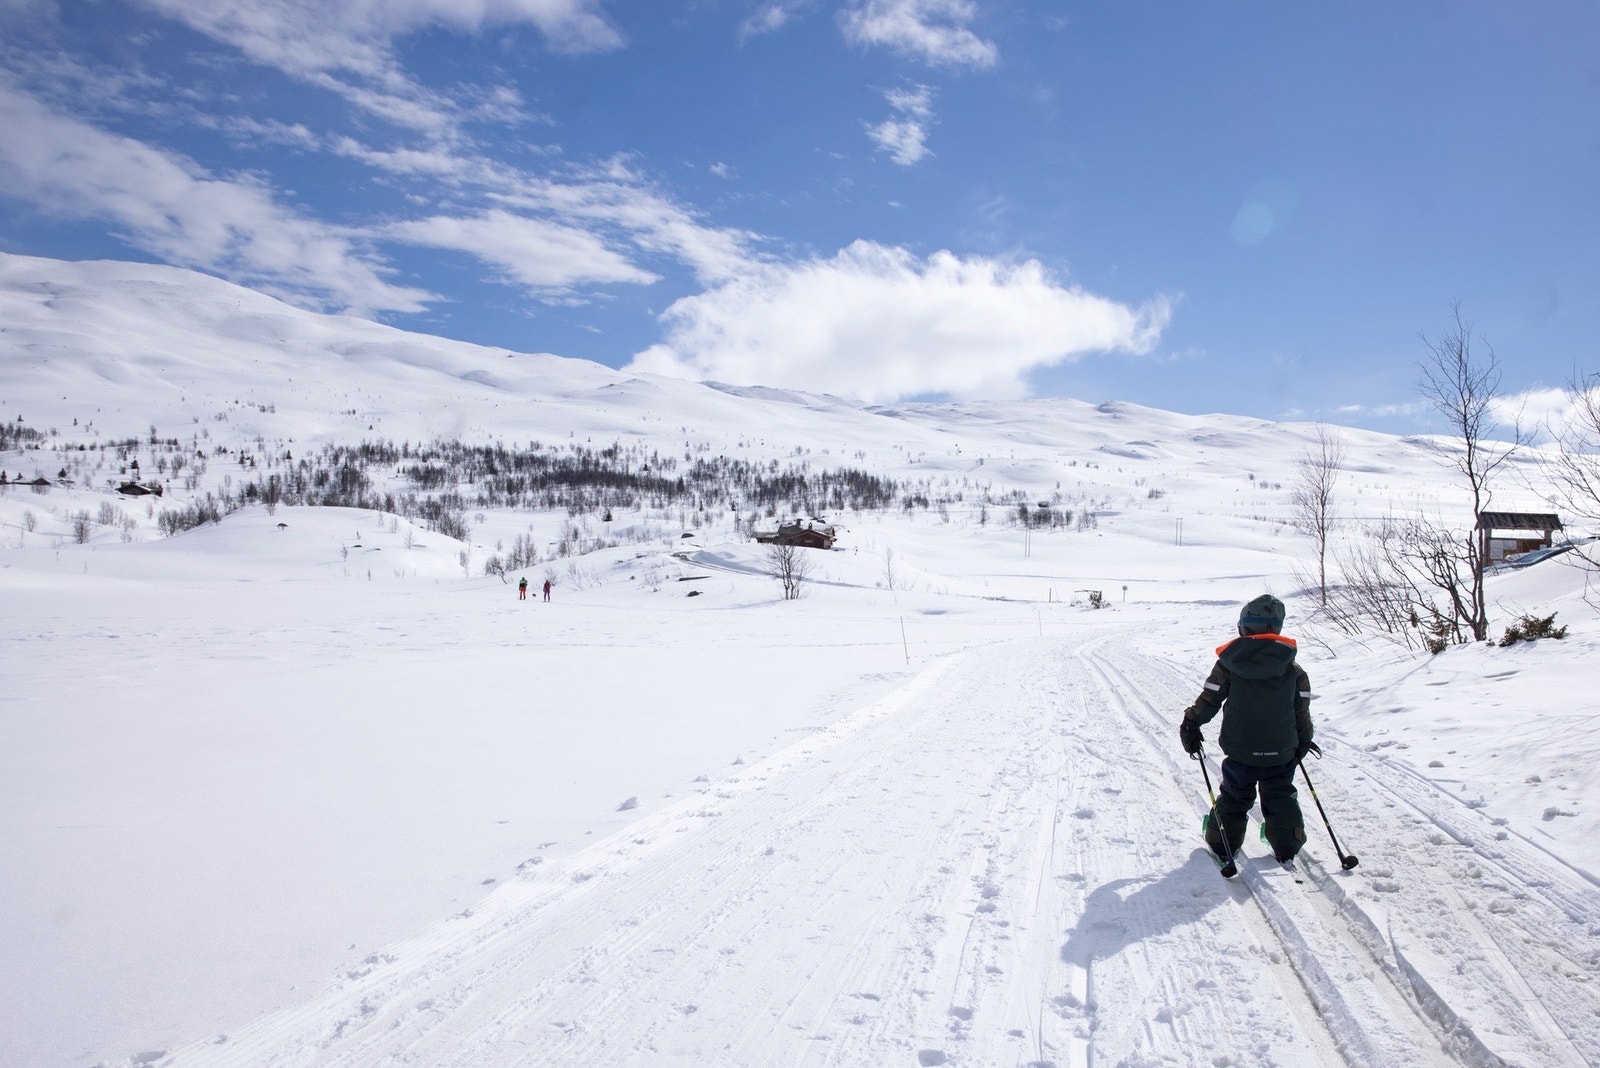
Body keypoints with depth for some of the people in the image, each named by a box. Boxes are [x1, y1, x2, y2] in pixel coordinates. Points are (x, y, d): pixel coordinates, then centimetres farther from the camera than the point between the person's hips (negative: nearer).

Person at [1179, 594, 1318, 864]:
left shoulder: (1229, 663, -10)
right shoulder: (1293, 669, -3)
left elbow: (1209, 700, -6)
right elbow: (1302, 710, 4)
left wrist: (1191, 725, 8)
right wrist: (1303, 740, 20)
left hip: (1240, 751, -1)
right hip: (1281, 751, 1)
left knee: (1234, 797, 15)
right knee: (1281, 797, 20)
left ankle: (1223, 845, 24)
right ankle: (1287, 847, 25)